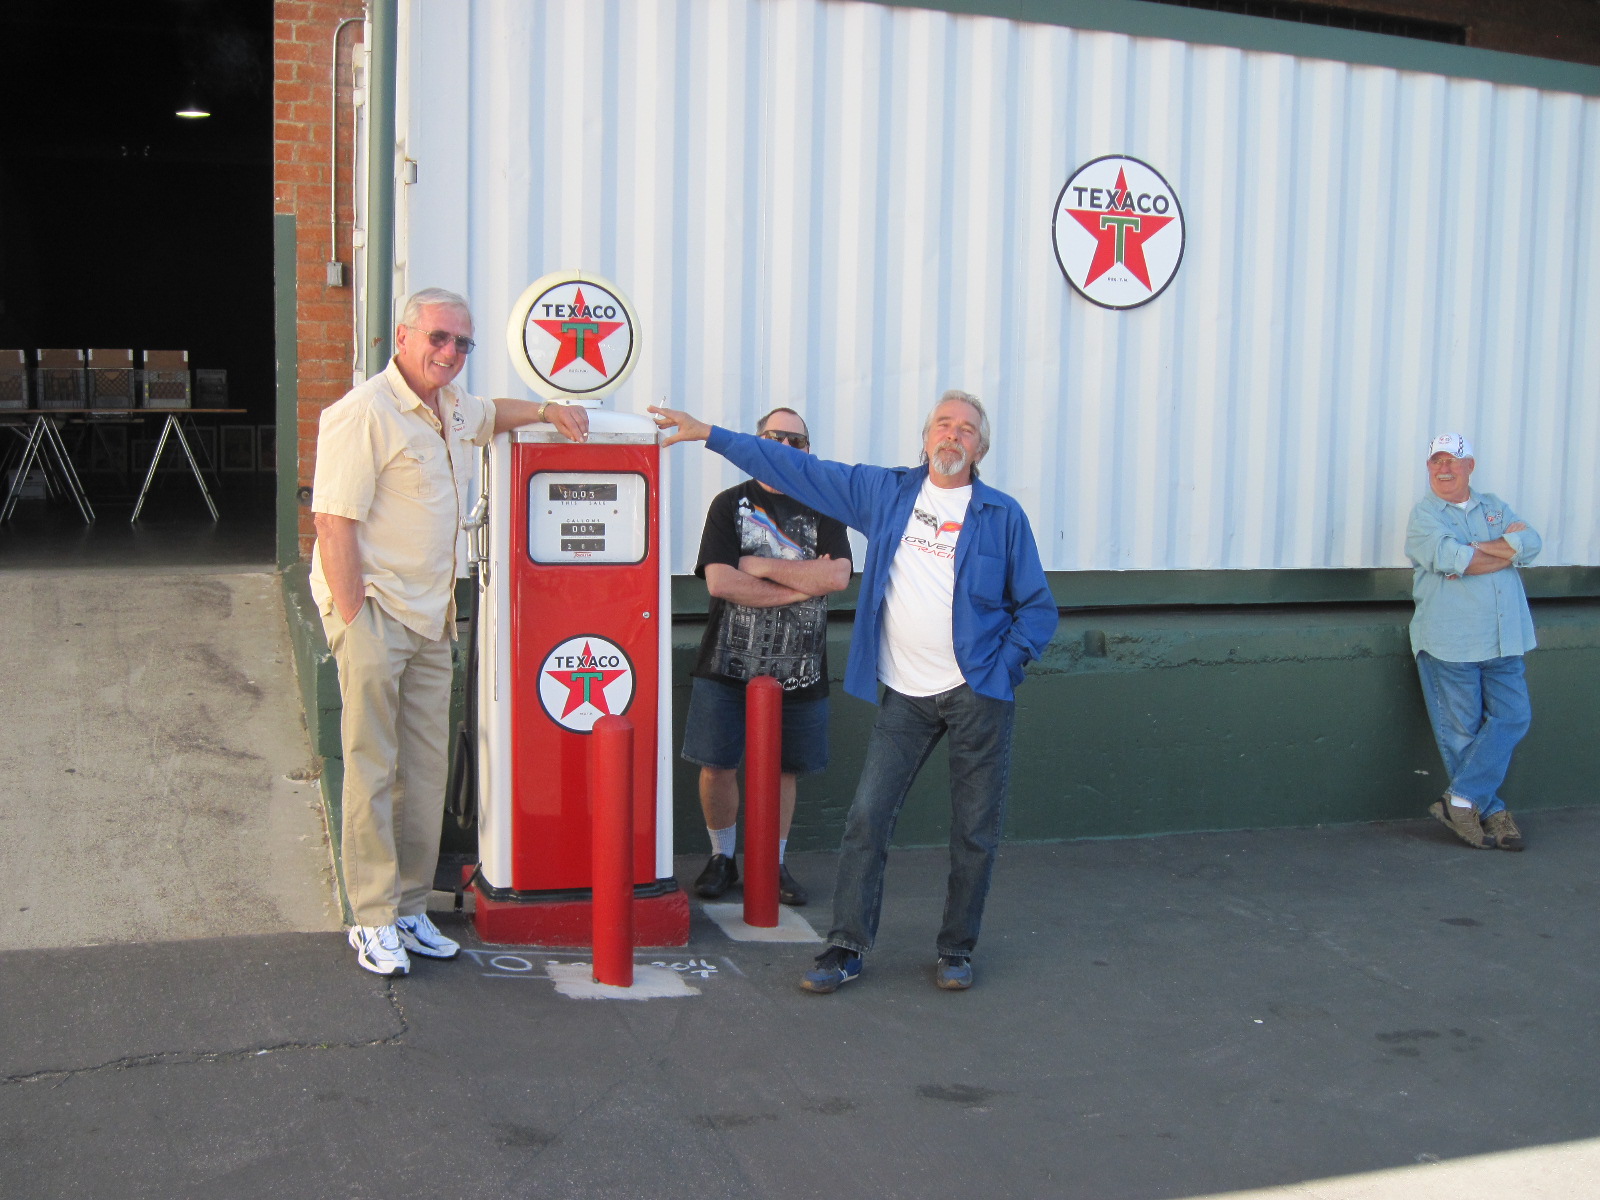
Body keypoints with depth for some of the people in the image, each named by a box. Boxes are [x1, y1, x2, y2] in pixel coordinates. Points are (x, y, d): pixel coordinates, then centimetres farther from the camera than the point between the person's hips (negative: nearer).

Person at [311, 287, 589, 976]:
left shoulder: (453, 409, 14)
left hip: (431, 619, 8)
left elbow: (489, 414, 41)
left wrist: (545, 410, 24)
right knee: (372, 770, -2)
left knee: (426, 769, 10)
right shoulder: (365, 413, -13)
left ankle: (410, 908, 20)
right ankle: (373, 920, 7)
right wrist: (355, 623, -21)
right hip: (374, 613, -8)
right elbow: (332, 523, -17)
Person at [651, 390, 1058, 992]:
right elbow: (795, 468, 9)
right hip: (904, 695, 2)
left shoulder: (1002, 515, 1)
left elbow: (1038, 606, 7)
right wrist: (709, 434, 7)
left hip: (977, 694, -1)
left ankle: (956, 949, 21)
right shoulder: (885, 491, 6)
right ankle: (847, 946, 10)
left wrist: (1005, 666, -6)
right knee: (867, 817, -1)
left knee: (975, 829, 5)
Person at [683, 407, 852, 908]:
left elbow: (838, 576, -11)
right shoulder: (730, 504, 2)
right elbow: (719, 581, -13)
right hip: (728, 662, -1)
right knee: (717, 766, 2)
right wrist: (802, 584, -12)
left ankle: (774, 863, 24)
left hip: (798, 669, 1)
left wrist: (761, 567, -12)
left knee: (783, 769, 9)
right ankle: (722, 858, 22)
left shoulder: (822, 509, 7)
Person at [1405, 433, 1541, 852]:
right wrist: (1506, 547, -7)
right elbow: (1450, 558, -19)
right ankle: (1492, 812, 13)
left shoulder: (1494, 507, 15)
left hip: (1503, 642, 5)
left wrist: (1475, 550, -13)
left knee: (1512, 716, -3)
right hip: (1449, 642, -5)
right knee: (1461, 731, 0)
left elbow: (1530, 545, -3)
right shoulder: (1424, 514, 1)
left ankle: (1461, 799, 1)